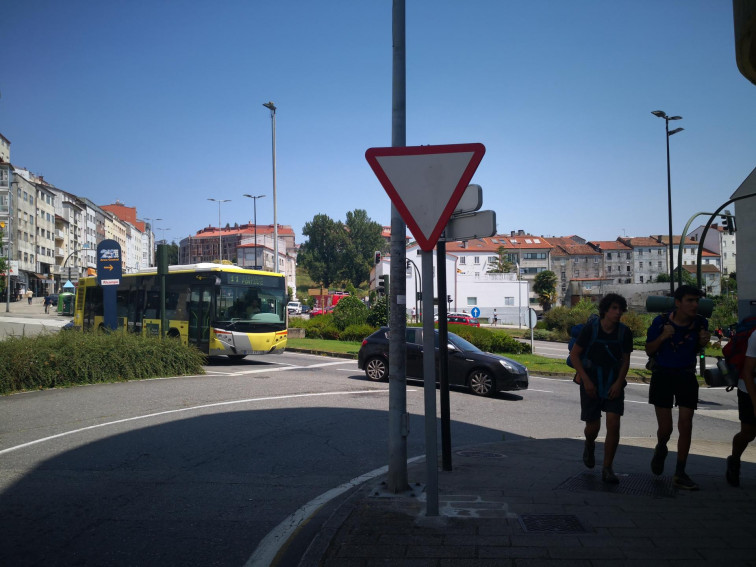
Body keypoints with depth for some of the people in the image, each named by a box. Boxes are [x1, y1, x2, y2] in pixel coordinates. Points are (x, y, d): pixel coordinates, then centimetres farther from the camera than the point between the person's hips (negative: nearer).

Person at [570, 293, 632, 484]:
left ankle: (607, 469, 2)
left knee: (613, 424, -11)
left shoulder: (624, 332, -5)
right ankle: (589, 445, 40)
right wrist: (586, 380, -13)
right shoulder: (590, 329, -12)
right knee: (593, 426, 2)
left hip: (614, 384, 2)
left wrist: (619, 383, -9)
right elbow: (574, 354, -6)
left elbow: (625, 361, 4)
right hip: (591, 383, -1)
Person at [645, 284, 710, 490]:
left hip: (687, 377, 2)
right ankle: (660, 450, 37)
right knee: (665, 428, 0)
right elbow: (649, 350, -5)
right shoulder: (661, 322, -15)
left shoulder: (700, 323, -8)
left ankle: (680, 474, 10)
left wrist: (703, 341, -13)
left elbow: (697, 349, 11)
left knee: (686, 426, -1)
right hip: (663, 375, -2)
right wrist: (662, 337, -24)